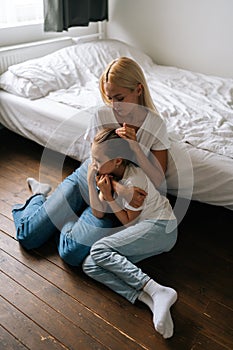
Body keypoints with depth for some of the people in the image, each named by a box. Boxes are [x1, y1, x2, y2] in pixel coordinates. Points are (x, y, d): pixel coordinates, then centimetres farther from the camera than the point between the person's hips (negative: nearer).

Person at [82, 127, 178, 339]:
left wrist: (109, 197, -14)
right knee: (90, 265, -14)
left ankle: (159, 292, -30)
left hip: (161, 227, -8)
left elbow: (128, 221, -10)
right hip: (142, 231, 8)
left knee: (99, 250, -25)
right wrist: (91, 183, -4)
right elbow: (99, 214, 6)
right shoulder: (107, 174, 5)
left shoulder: (134, 180, -18)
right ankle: (151, 300, -28)